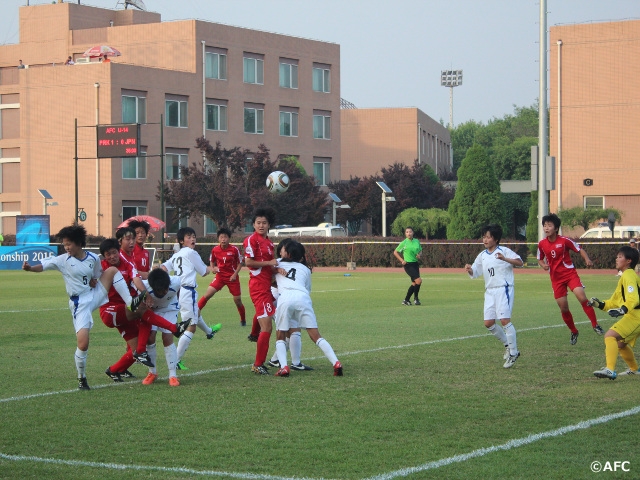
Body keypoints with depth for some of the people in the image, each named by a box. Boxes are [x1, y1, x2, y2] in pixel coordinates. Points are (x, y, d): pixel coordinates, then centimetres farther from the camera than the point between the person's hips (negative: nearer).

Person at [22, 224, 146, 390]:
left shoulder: (93, 258, 0)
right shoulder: (63, 260, -10)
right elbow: (44, 265, -21)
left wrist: (94, 281, -8)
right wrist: (30, 268, -41)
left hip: (95, 296, 4)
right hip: (79, 304, -4)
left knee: (112, 270, -8)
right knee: (83, 342, -15)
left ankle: (130, 303, -6)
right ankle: (81, 378, 5)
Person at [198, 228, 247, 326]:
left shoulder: (234, 249, -11)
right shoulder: (215, 250, -5)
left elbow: (240, 263, -1)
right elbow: (212, 261, 13)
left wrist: (235, 274, -12)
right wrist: (213, 268, -7)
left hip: (232, 277, -2)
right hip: (220, 276, 2)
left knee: (237, 300, 2)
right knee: (207, 295, -12)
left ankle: (243, 320, 24)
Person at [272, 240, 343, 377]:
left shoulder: (278, 264, 28)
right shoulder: (305, 269, 31)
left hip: (285, 297, -2)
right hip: (303, 297, 2)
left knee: (280, 337, 11)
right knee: (316, 336, 5)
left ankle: (283, 367, -10)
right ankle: (336, 363, -9)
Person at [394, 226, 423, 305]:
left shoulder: (417, 241, 7)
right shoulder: (404, 243, -6)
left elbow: (420, 251, 21)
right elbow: (395, 252, 1)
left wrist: (419, 255, -2)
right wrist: (402, 260, -8)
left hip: (415, 263, 6)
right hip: (408, 264, -6)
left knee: (414, 283, 6)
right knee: (419, 280, -17)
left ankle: (406, 300, 17)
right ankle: (416, 298, -1)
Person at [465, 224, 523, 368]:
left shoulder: (504, 251, -5)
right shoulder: (482, 255, 13)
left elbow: (520, 262, -14)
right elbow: (474, 273, 18)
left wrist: (505, 259, -28)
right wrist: (469, 269, -5)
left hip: (504, 289, -7)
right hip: (490, 291, 7)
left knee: (504, 320, -16)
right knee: (488, 323, 3)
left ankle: (513, 353, -8)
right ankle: (508, 345, 23)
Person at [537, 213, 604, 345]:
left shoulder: (564, 241, -10)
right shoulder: (542, 244, -1)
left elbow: (579, 249, -1)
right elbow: (540, 259, 13)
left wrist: (587, 259, -19)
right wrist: (543, 265, -9)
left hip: (570, 273, -3)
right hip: (556, 278, 3)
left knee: (582, 298, -23)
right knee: (563, 308, 3)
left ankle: (595, 325, -11)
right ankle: (574, 332, 25)